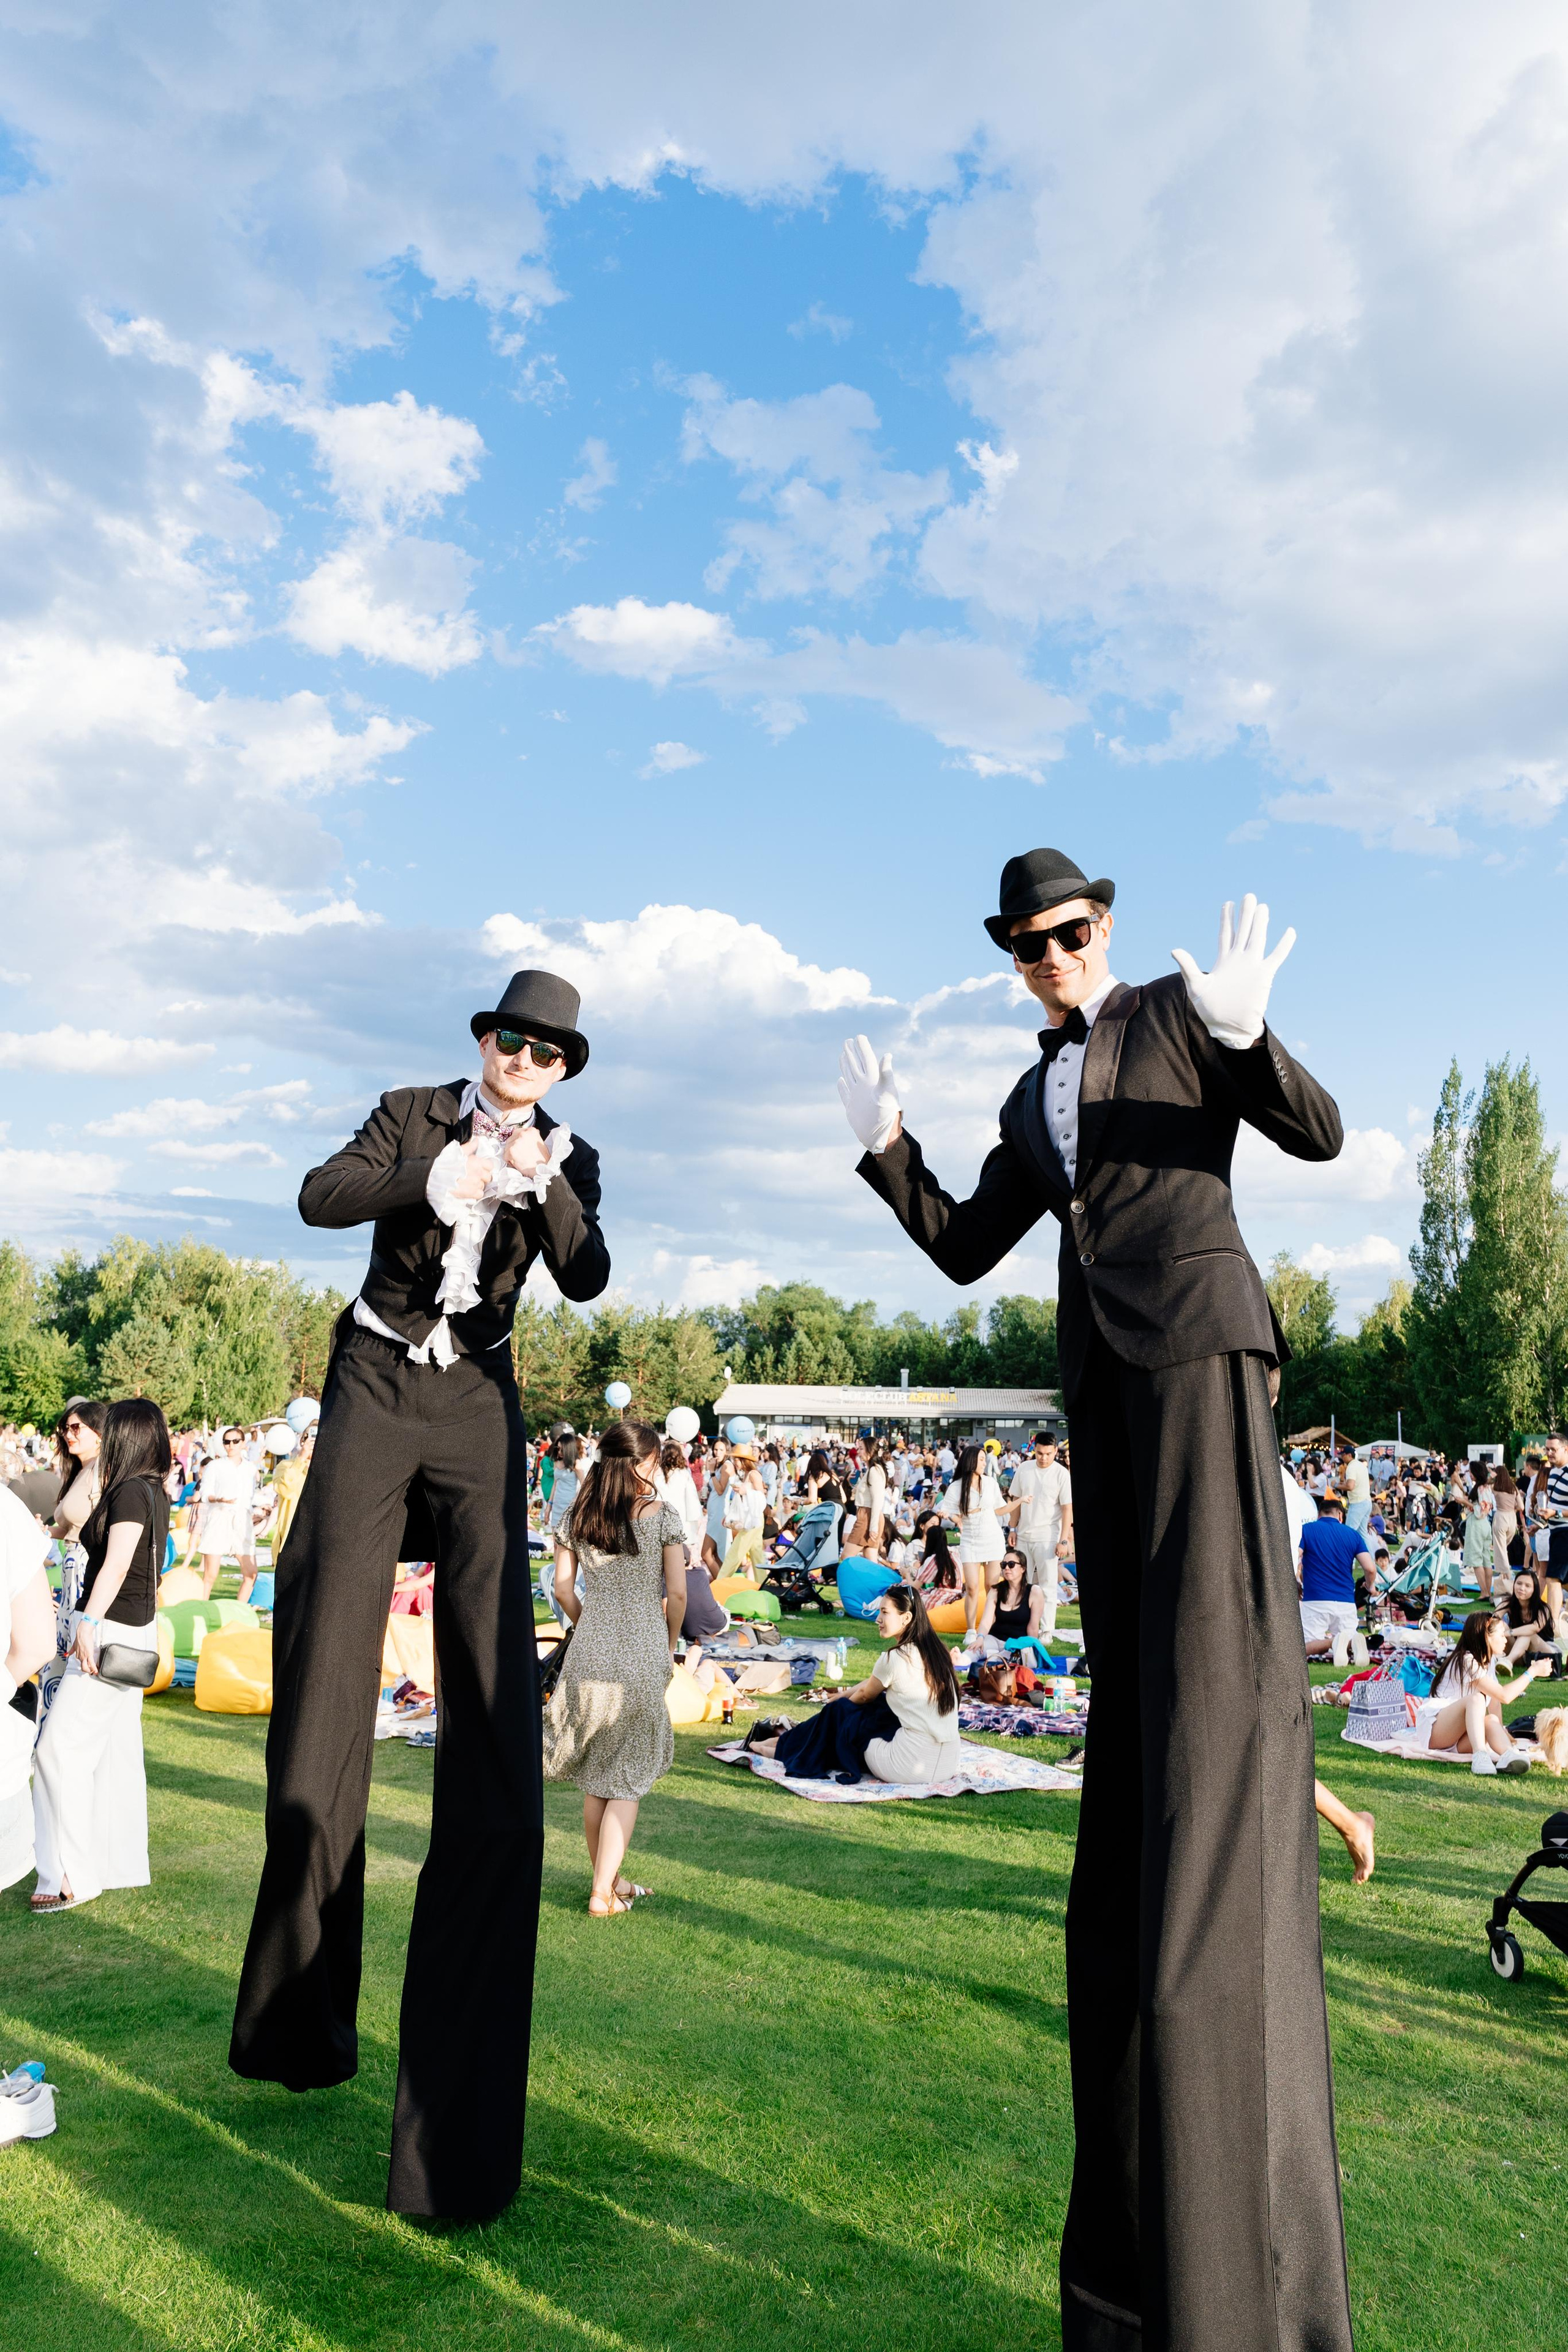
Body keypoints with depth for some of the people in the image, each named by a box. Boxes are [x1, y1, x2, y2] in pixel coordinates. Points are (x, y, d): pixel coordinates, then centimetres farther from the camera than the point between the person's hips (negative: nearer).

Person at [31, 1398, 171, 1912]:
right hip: (135, 1631, 10)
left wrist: (89, 1623, -31)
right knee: (117, 1750, 15)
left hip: (111, 1631, -10)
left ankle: (73, 1876, -5)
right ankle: (122, 1864, 23)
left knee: (60, 1748, -7)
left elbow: (116, 1564, -25)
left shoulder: (129, 1491, -16)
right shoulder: (154, 1492, 11)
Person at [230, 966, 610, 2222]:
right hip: (377, 1386, 0)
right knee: (327, 1661, 3)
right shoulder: (415, 1116, 3)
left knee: (495, 1702, -7)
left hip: (477, 1409, 0)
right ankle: (303, 2017, 23)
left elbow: (588, 1278, -10)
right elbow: (320, 1196, -11)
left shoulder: (571, 1159, 4)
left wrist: (544, 1184, -25)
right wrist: (434, 1184, -25)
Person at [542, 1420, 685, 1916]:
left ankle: (607, 1879, 27)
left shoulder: (577, 1515, 3)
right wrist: (670, 1646, 8)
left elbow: (563, 1589, 4)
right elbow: (677, 1593, -7)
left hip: (589, 1653, 4)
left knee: (595, 1777, 16)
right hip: (643, 1656, -4)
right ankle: (603, 1893, 5)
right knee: (628, 1780, 7)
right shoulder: (660, 1514, -7)